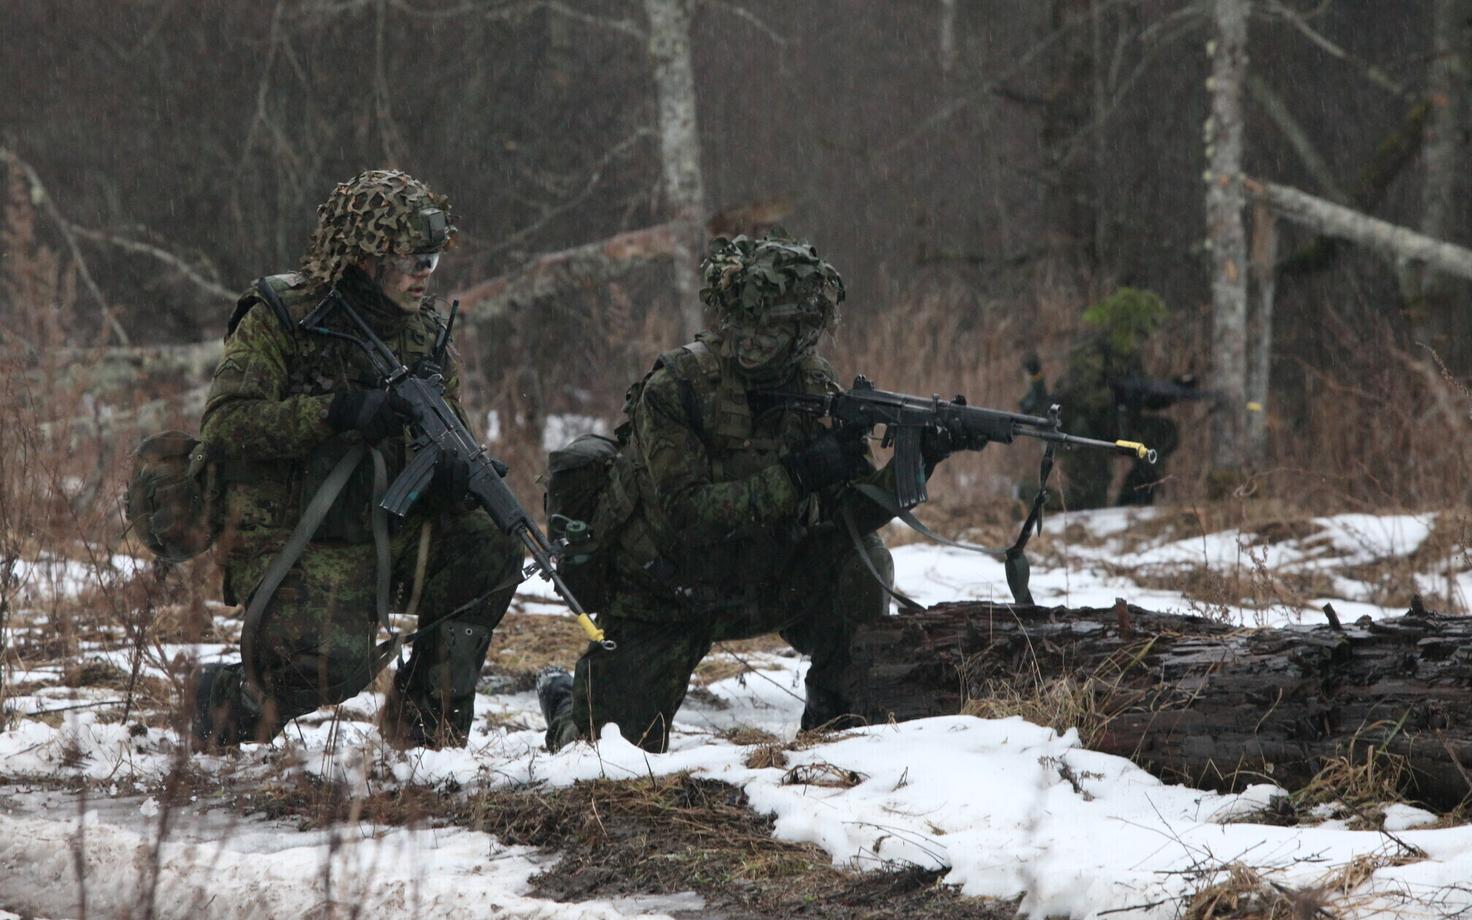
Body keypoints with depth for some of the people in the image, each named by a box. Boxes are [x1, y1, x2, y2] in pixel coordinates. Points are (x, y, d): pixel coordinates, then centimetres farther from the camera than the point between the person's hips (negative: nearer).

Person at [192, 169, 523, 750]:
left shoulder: (425, 333, 9)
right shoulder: (279, 320, -9)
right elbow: (225, 424, -19)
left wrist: (453, 473, -9)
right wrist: (337, 413, -28)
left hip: (388, 533, 6)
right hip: (291, 544, -6)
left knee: (489, 551, -16)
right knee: (336, 665, -29)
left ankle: (423, 721, -1)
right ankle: (227, 702, 5)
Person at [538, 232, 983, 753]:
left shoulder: (816, 389, -10)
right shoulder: (674, 389, -24)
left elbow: (853, 511, -13)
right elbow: (687, 513, -31)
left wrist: (917, 463, -31)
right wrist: (795, 476, -38)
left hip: (758, 582, 3)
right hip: (661, 594, -3)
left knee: (861, 563, -22)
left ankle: (838, 722, -7)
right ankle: (568, 704, 31)